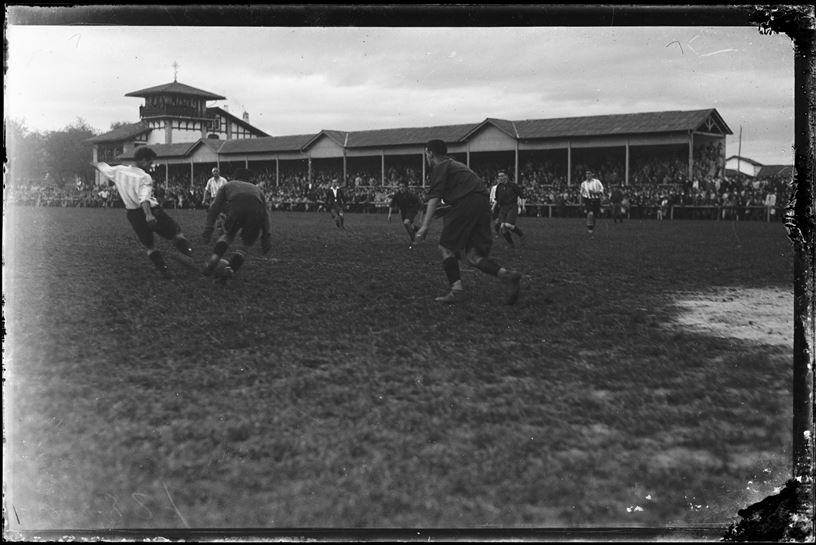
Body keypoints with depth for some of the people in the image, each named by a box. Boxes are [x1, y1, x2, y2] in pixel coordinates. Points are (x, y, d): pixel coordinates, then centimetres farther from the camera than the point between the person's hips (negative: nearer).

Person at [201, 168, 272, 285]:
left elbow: (214, 207, 20)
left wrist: (209, 228, 14)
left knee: (228, 235, 29)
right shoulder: (257, 189, 39)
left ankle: (215, 258, 6)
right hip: (256, 212, 1)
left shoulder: (227, 185, 34)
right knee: (246, 245, 19)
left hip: (236, 209, 0)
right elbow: (265, 215, 29)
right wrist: (266, 237, 27)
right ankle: (230, 270, -1)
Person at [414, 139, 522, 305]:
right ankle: (507, 275, -14)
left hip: (466, 203, -8)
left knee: (446, 247, 3)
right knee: (471, 255, 5)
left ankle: (456, 289, -7)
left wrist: (425, 226, -13)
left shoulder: (440, 167, 4)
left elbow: (434, 198, -8)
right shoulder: (455, 164, 32)